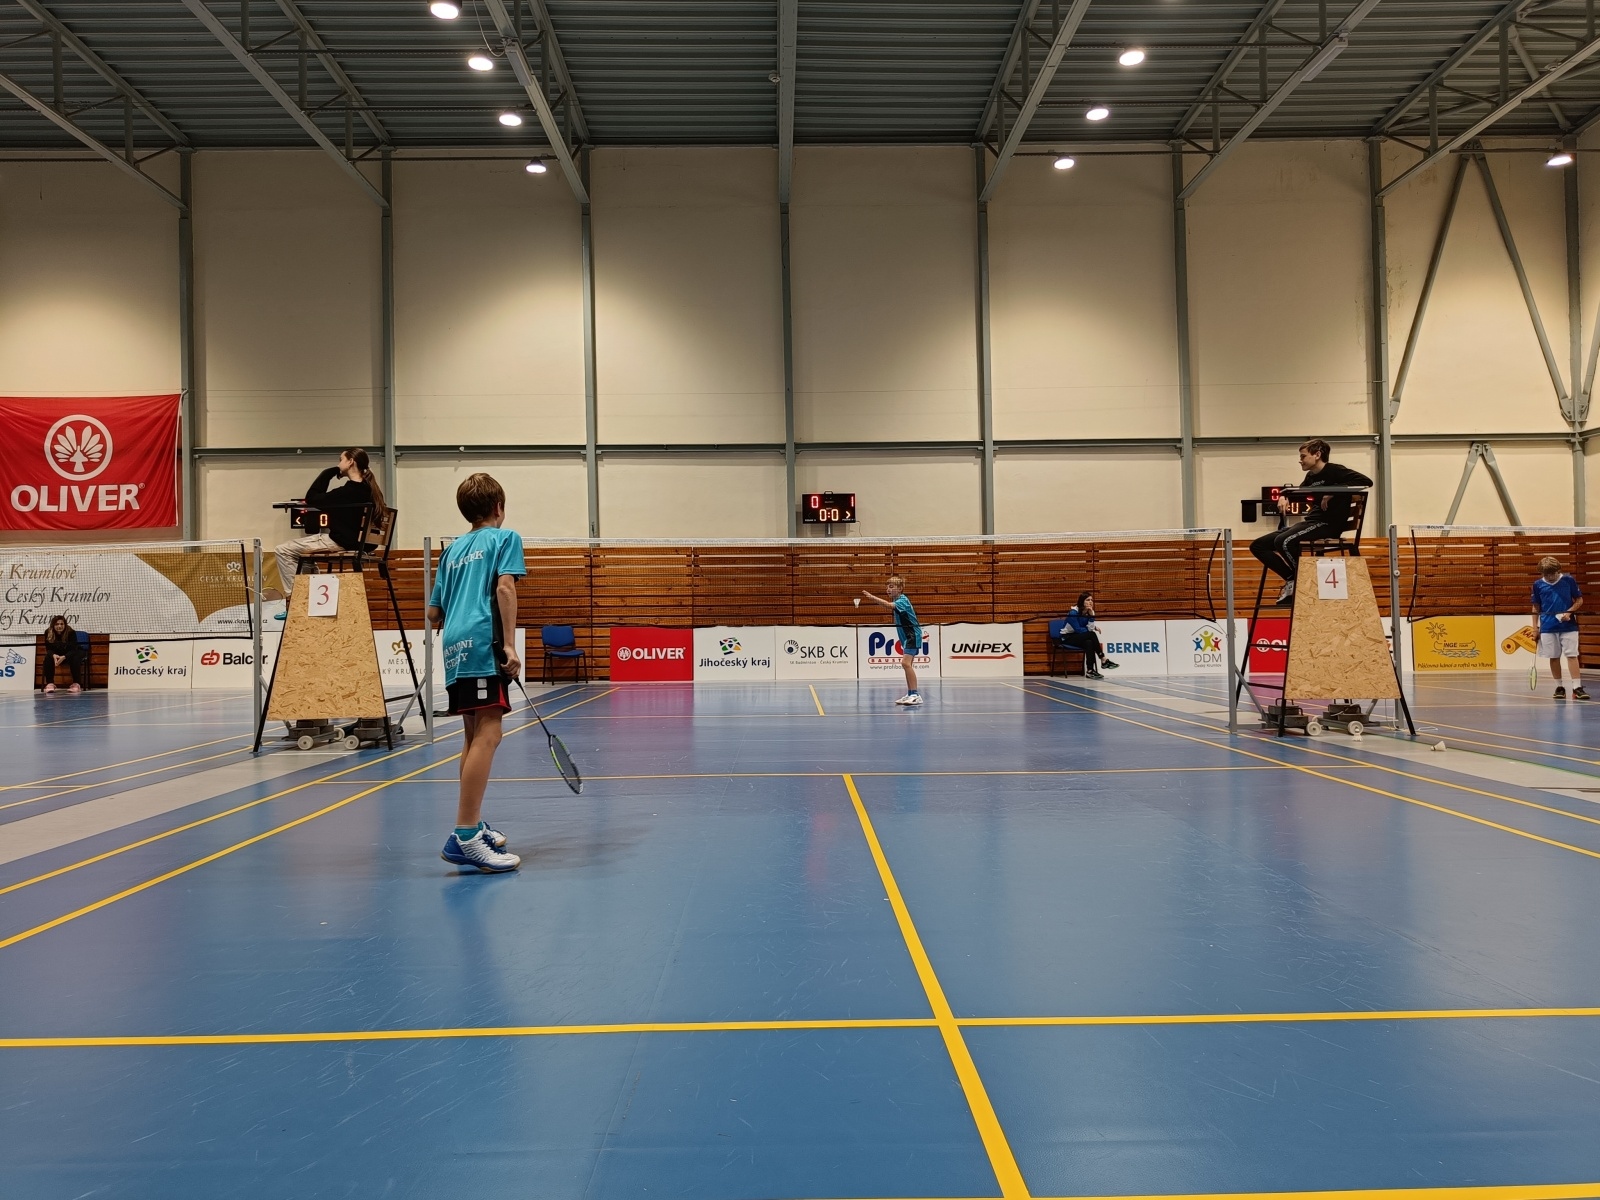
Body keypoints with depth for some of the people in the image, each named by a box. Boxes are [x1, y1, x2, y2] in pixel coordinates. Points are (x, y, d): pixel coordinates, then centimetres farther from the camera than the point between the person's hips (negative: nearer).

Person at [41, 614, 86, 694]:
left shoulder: (71, 632, -28)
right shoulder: (48, 633, -20)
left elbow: (73, 649, -29)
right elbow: (48, 649, -16)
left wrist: (64, 657, -48)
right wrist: (54, 655, -40)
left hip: (70, 653, -3)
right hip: (56, 654, 3)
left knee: (75, 658, -35)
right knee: (48, 658, -27)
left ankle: (77, 684, -29)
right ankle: (50, 684, -24)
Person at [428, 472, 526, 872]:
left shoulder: (453, 548, 24)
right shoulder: (505, 537, 7)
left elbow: (433, 613, 22)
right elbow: (504, 587, -11)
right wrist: (510, 644, -14)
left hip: (455, 648, 8)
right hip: (483, 644, -8)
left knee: (474, 735, 16)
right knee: (487, 735, -13)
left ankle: (473, 825, 23)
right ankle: (464, 837, -21)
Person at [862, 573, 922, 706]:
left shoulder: (902, 600, -19)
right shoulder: (898, 600, 11)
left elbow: (889, 605, -40)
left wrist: (872, 597, -49)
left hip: (913, 635, -11)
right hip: (907, 637, 11)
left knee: (906, 662, -21)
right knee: (907, 665, 14)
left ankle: (915, 695, -24)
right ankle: (910, 695, 22)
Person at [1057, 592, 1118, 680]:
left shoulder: (1089, 612, 0)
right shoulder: (1073, 613, -19)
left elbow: (1090, 628, -12)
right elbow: (1078, 629, -20)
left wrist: (1091, 615, -23)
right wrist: (1094, 628, -10)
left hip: (1080, 637, 6)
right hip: (1067, 637, -6)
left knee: (1089, 643, -30)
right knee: (1092, 635, -28)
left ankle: (1090, 670, -33)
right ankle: (1103, 660, -25)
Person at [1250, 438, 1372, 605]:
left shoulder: (1334, 471, -8)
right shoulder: (1311, 476, 15)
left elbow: (1366, 481, -20)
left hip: (1328, 524, -9)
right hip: (1311, 522, 9)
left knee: (1283, 541, -34)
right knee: (1258, 546, 3)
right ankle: (1293, 579, 1)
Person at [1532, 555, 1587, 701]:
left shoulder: (1569, 580, -1)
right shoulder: (1538, 584, 3)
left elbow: (1579, 600, 5)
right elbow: (1536, 607, 10)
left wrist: (1569, 612, -13)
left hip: (1568, 626, -2)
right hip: (1548, 628, 2)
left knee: (1572, 655, -7)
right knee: (1554, 657, 6)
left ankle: (1577, 687, -9)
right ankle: (1559, 687, 15)